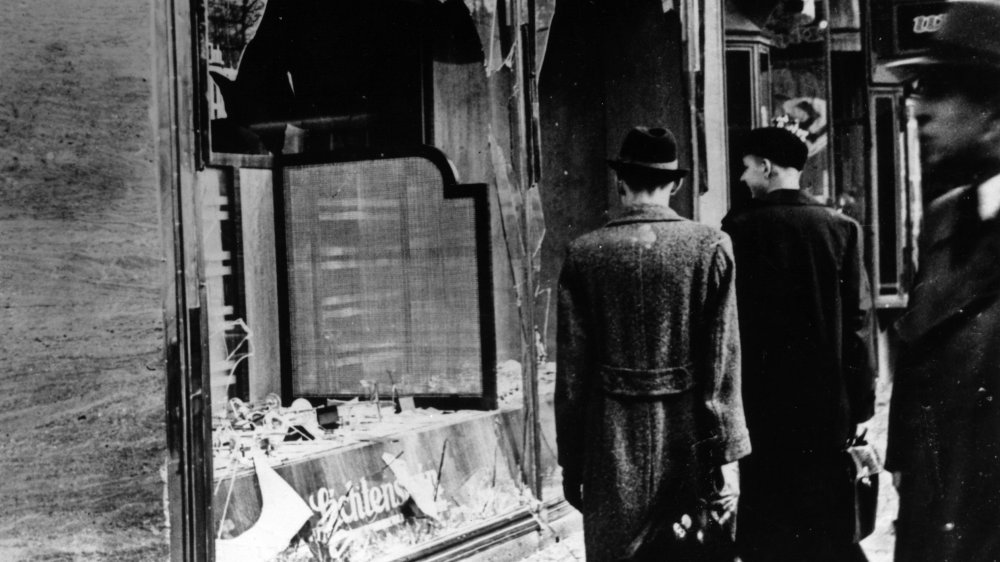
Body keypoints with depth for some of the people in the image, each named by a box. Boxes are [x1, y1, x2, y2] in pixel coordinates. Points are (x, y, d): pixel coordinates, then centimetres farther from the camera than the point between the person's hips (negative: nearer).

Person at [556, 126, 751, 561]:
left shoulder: (584, 254, -2)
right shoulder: (711, 248, -3)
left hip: (612, 448, 0)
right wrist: (726, 455, -1)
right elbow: (723, 364, -5)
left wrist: (570, 461, 7)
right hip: (689, 442, 0)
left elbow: (571, 371, 0)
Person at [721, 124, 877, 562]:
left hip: (762, 400, -1)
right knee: (829, 525, 11)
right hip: (827, 401, 2)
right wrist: (861, 405, 2)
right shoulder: (840, 229, -2)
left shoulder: (739, 229, -7)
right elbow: (860, 321, -3)